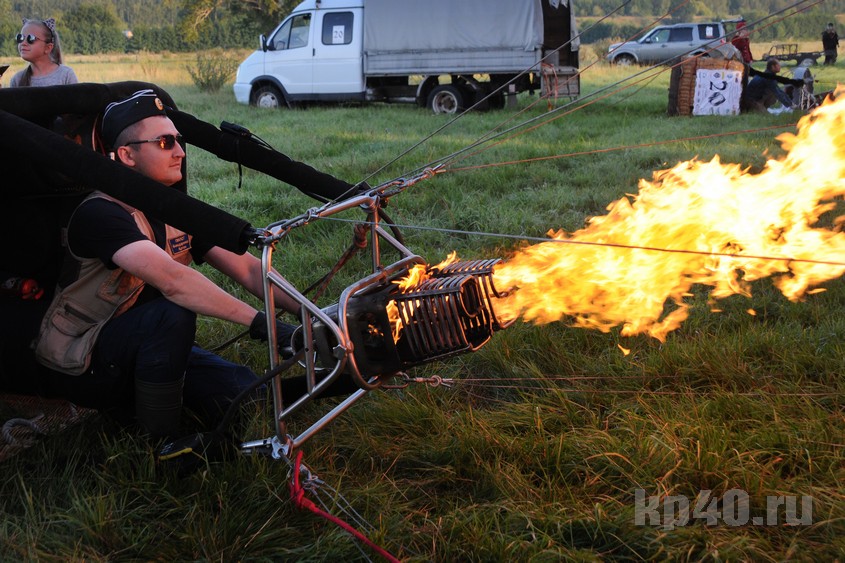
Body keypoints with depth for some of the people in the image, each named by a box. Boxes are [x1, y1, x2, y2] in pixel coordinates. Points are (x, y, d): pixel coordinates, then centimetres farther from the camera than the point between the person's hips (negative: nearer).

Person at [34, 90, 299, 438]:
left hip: (144, 347, 7)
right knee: (173, 313, -33)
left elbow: (246, 267, -5)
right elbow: (171, 279, -38)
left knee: (241, 390, -12)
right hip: (79, 366, -7)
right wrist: (259, 323, -43)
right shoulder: (100, 213, -23)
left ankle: (129, 406, 10)